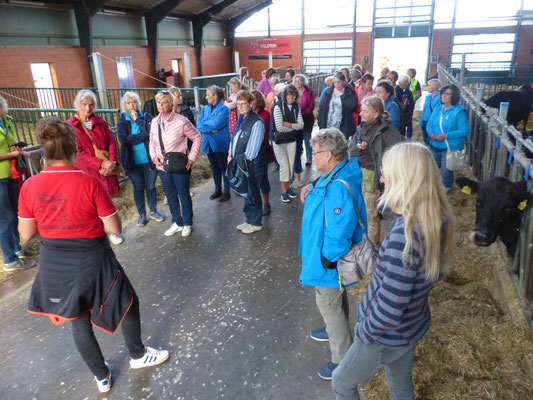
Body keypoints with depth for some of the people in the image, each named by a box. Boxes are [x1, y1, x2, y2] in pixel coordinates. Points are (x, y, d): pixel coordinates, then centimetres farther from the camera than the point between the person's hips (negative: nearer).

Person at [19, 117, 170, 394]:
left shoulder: (29, 187, -9)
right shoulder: (90, 183, -20)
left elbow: (26, 234, 1)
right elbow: (115, 229, -15)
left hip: (54, 266, 5)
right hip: (91, 263, -4)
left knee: (78, 321, 22)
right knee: (128, 305, 21)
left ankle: (101, 376, 40)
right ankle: (137, 355, 42)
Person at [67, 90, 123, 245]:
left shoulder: (100, 122, 10)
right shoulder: (71, 125, -3)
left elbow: (111, 142, 7)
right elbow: (78, 152, -9)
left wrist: (112, 161, -11)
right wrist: (101, 163, -17)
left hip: (107, 167, 4)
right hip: (88, 170, -3)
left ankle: (110, 231, 25)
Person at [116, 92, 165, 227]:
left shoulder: (147, 117, 0)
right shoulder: (122, 121, 1)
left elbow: (151, 132, -17)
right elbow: (123, 138, -16)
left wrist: (137, 119, -16)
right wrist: (144, 136, -17)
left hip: (149, 159, 0)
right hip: (133, 161, 0)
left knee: (150, 186, 10)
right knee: (138, 188, 11)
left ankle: (153, 211, 28)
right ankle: (142, 215, 24)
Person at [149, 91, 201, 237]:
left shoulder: (181, 121, -15)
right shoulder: (155, 122, 2)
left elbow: (197, 137, -6)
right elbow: (152, 141, 16)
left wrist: (192, 157, -11)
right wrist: (153, 156, -1)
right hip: (162, 166, 5)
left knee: (184, 195, 9)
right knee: (170, 196, 16)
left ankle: (187, 224, 26)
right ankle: (177, 223, 33)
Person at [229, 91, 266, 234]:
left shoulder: (257, 122, -18)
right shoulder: (242, 119, 8)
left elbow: (251, 152, -22)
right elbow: (235, 139, 15)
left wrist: (236, 159, -13)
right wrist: (231, 154, 0)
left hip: (252, 167, -7)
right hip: (240, 165, 7)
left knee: (252, 194, 8)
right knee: (246, 193, 18)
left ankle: (256, 223, 26)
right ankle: (249, 220, 35)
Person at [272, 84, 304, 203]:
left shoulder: (296, 106, 0)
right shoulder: (278, 106, -15)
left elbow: (301, 125, -5)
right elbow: (279, 128, -22)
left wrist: (289, 124, -18)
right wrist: (294, 126, -9)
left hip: (292, 140, 4)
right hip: (279, 141, -4)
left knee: (291, 165, 9)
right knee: (284, 166, -1)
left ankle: (288, 187, 29)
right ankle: (284, 191, 15)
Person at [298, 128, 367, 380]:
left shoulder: (338, 188, -35)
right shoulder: (338, 174, -4)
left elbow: (339, 234, -34)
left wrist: (327, 261, -22)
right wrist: (313, 186, 2)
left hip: (330, 260, -10)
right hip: (330, 255, 10)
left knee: (329, 305, 8)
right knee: (336, 299, 30)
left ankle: (344, 359, 28)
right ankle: (336, 331, 55)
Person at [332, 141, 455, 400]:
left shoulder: (404, 235, -38)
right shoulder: (438, 219, -11)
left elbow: (388, 312, -33)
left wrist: (363, 330, -12)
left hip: (387, 337, -7)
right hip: (414, 326, 7)